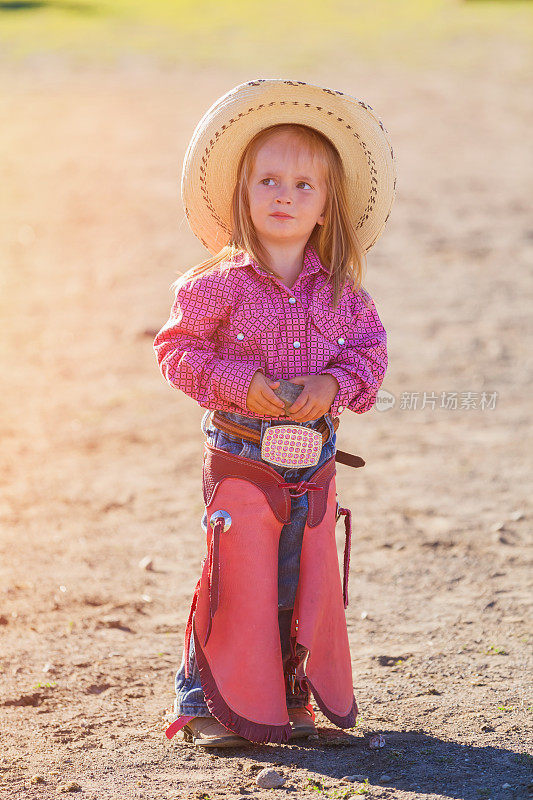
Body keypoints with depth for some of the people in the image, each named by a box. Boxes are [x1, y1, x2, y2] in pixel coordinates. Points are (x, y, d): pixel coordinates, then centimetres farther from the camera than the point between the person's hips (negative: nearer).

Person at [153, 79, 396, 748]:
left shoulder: (340, 290, 2)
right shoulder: (221, 284, -8)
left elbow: (369, 352, 6)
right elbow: (178, 349, -5)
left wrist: (333, 384, -14)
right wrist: (241, 384, -18)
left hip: (314, 464, 4)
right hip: (242, 460, -4)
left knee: (310, 583, 10)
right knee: (237, 580, -4)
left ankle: (290, 699, 25)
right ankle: (211, 701, 9)